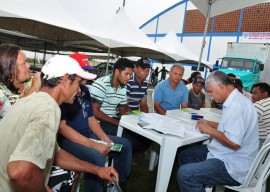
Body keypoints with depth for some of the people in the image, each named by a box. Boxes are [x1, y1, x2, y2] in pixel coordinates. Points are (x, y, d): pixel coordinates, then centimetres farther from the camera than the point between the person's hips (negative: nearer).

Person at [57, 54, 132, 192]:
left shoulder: (85, 90, 9)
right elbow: (61, 126, -23)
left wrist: (104, 137, -2)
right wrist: (93, 144, -27)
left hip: (87, 135, 9)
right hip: (67, 139, -8)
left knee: (125, 145, 8)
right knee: (97, 157, -35)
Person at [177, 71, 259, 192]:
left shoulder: (237, 105, -23)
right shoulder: (234, 100, 10)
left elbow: (234, 142, -30)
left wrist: (210, 130, -16)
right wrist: (210, 123, 11)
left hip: (234, 166, -11)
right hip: (225, 154, 11)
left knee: (184, 173, -25)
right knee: (184, 155, 15)